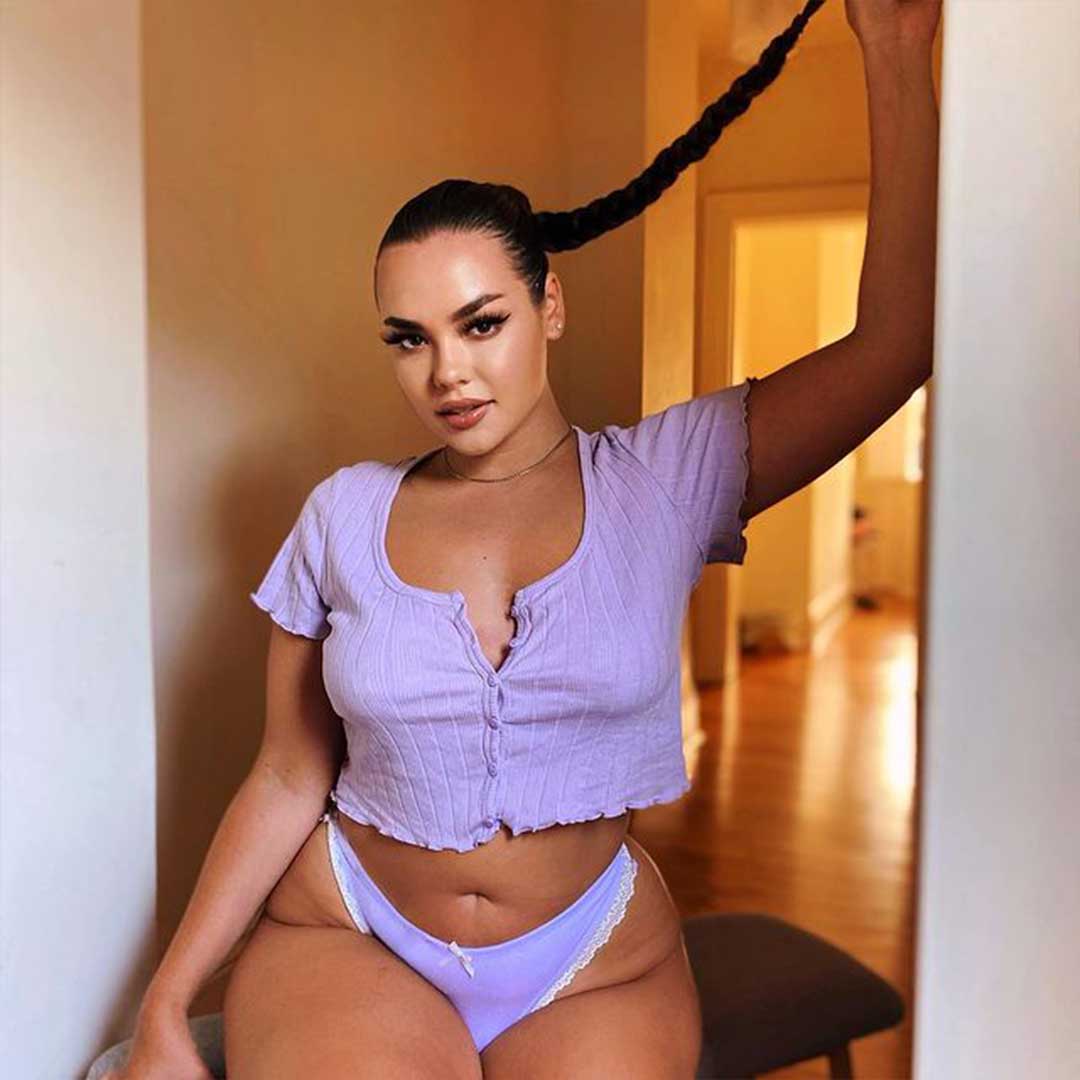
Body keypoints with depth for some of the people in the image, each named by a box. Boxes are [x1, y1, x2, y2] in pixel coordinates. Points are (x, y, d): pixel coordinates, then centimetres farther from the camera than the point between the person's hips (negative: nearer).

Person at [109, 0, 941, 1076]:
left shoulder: (662, 479, -7)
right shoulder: (344, 514, -4)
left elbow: (892, 345, -15)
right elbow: (289, 780, 1)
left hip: (596, 972, 1)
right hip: (348, 940, 0)